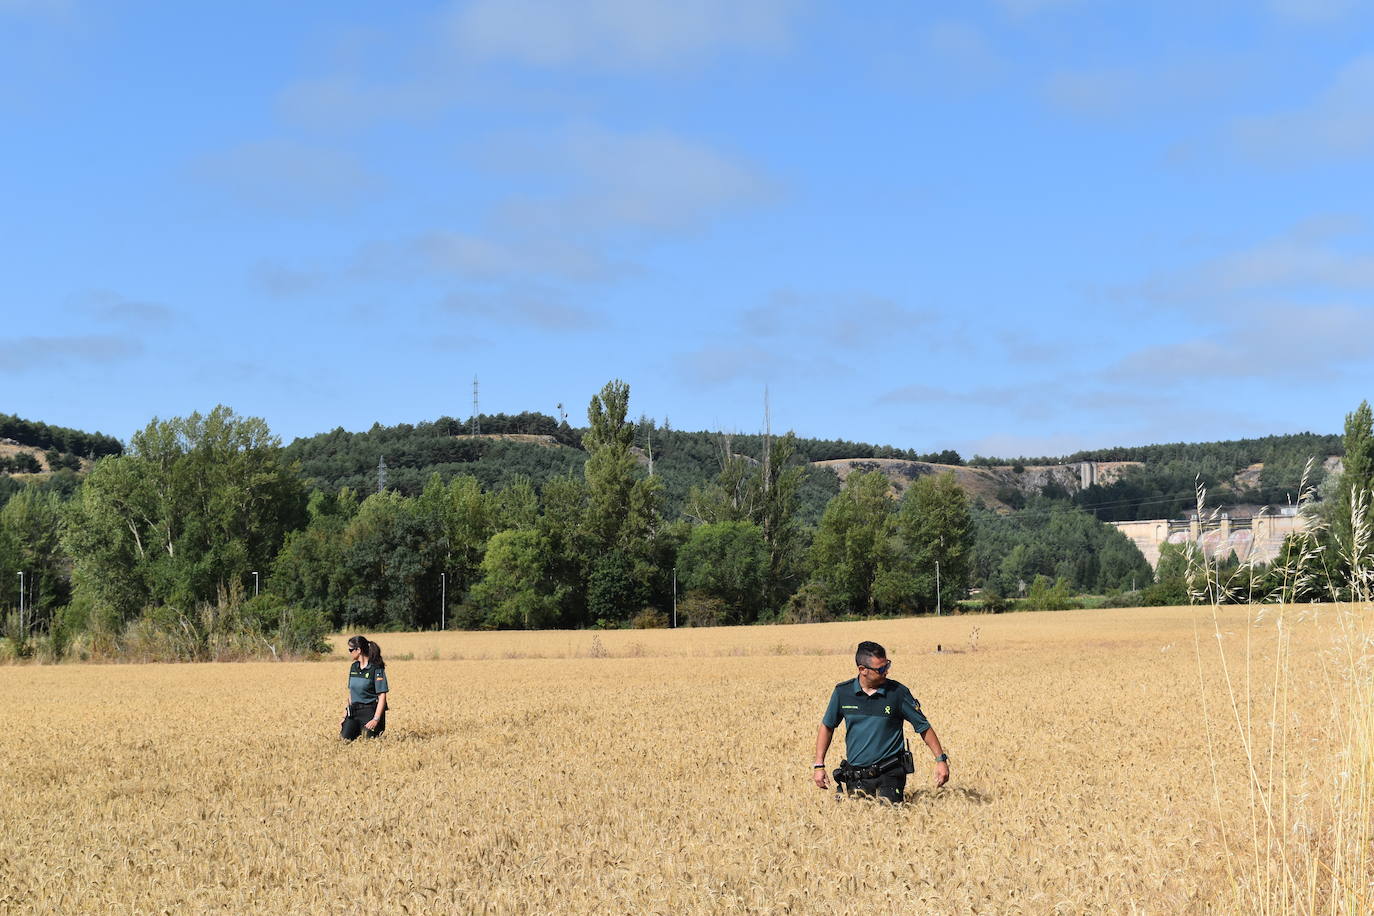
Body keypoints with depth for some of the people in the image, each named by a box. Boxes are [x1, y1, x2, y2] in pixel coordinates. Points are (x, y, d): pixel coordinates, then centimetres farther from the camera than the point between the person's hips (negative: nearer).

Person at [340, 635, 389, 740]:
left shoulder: (376, 668, -11)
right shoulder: (354, 667, 11)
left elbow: (382, 696, -13)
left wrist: (376, 719, -21)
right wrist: (345, 716, 10)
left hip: (370, 712, -6)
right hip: (354, 711, 6)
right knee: (345, 739, -8)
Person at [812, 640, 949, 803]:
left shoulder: (898, 692, -6)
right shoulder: (842, 692, 0)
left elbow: (923, 727, 2)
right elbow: (827, 727, 12)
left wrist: (941, 759, -3)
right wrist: (819, 765, 9)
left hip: (889, 774, -2)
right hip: (855, 776, 2)